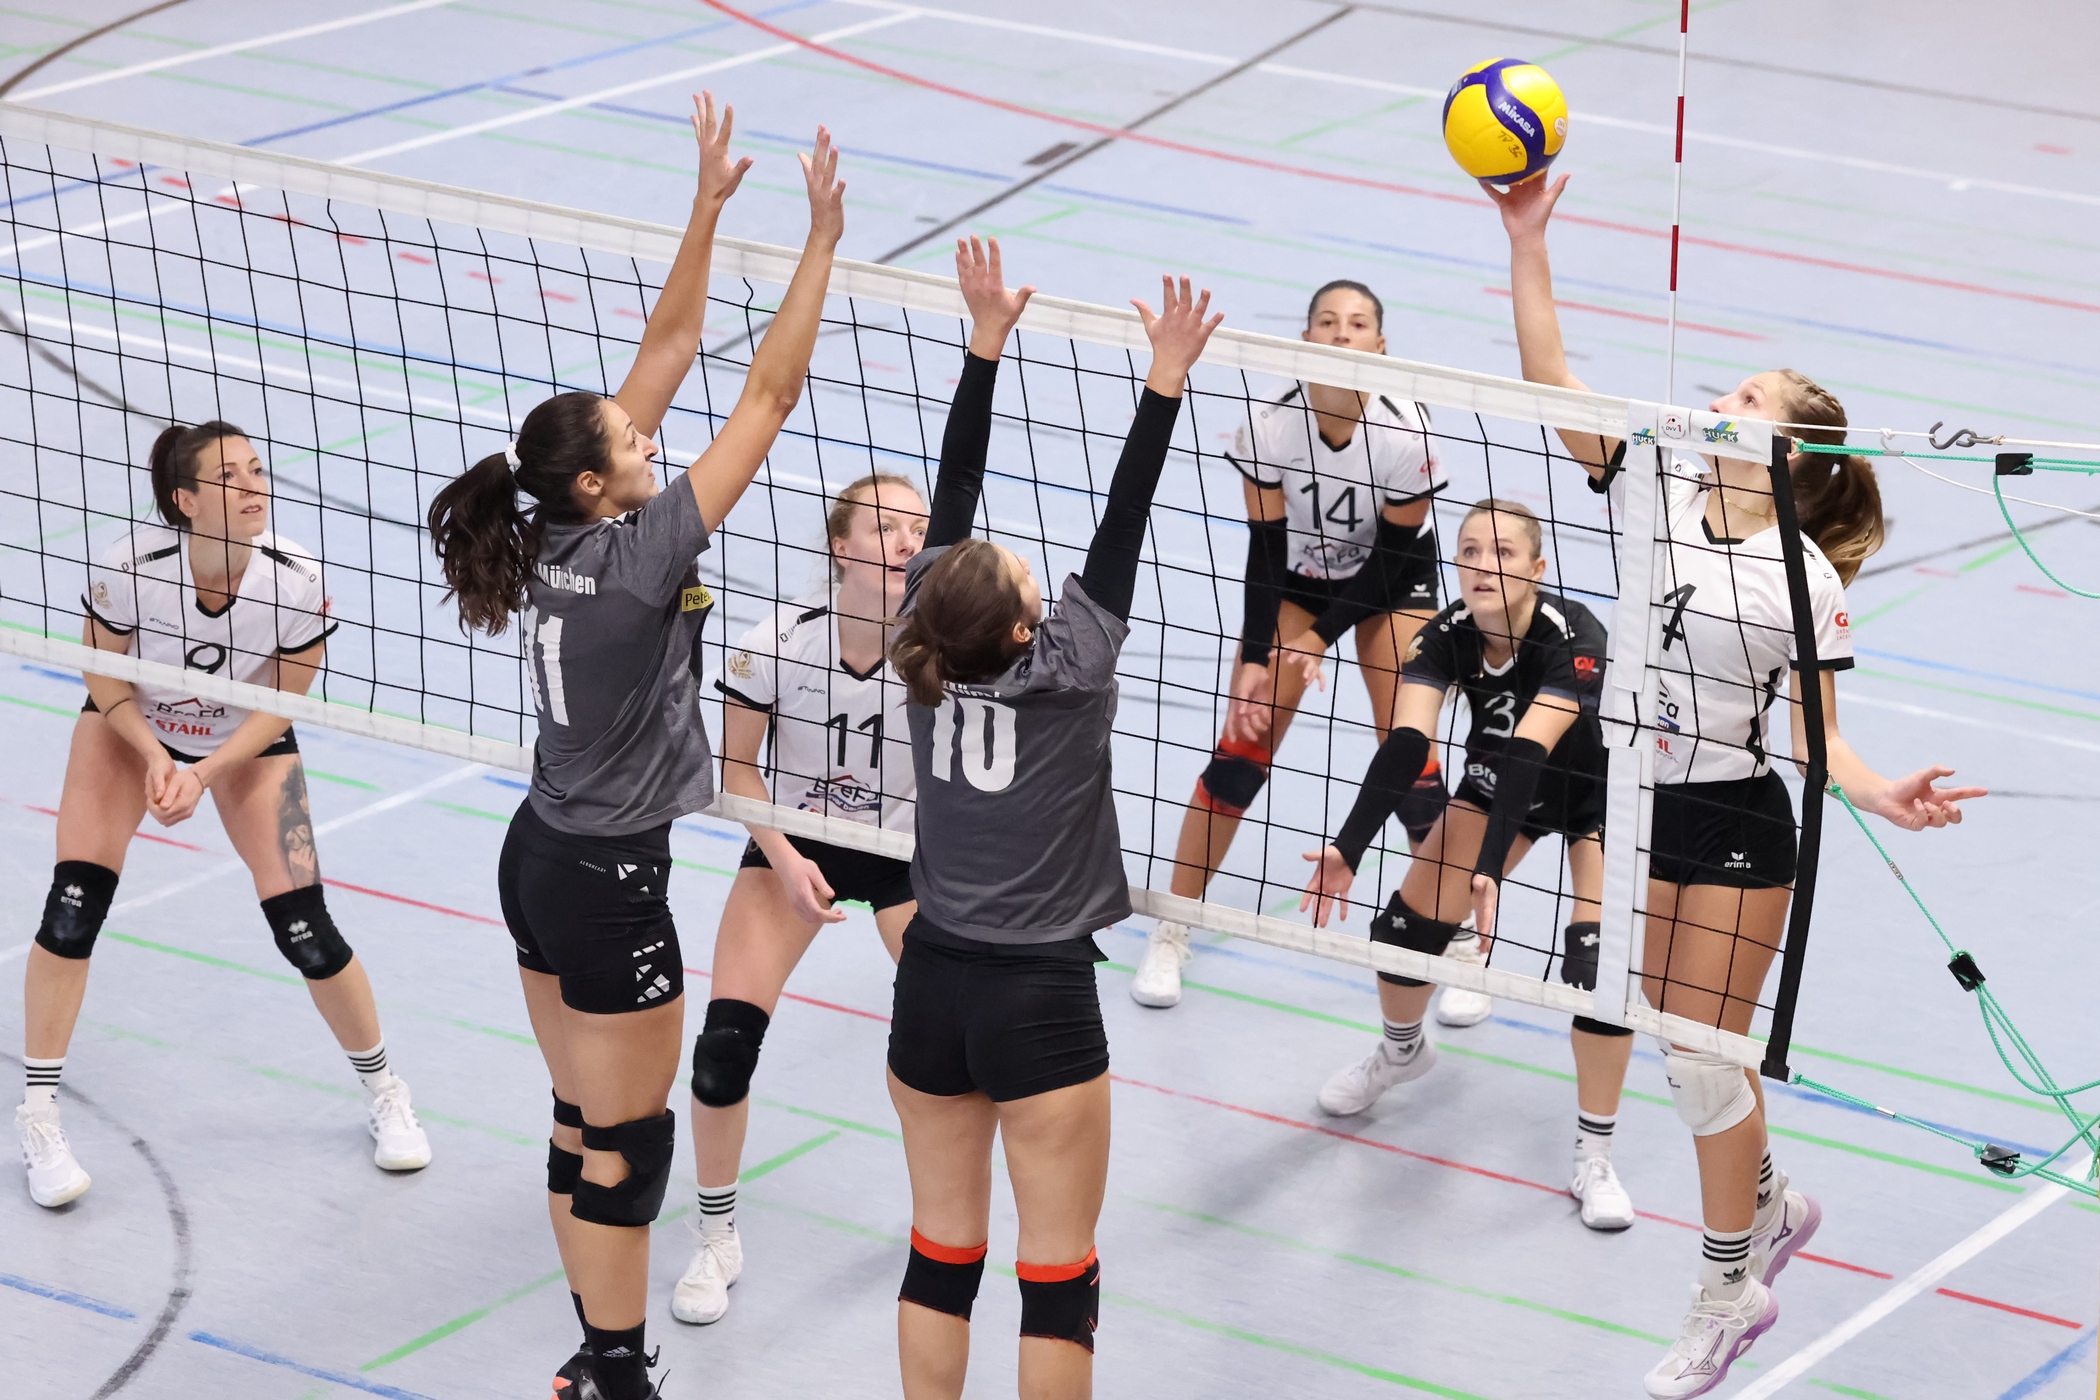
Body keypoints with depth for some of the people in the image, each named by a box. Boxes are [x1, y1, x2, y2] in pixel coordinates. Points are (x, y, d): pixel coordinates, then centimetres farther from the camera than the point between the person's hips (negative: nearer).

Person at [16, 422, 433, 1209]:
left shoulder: (299, 585, -32)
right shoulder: (129, 567, -34)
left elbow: (280, 705, -16)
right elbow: (104, 678, -14)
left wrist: (205, 774, -26)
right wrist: (154, 756, -27)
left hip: (248, 741, 0)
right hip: (131, 727, 0)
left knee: (304, 928, -6)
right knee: (74, 904, -12)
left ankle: (383, 1093, 18)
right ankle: (38, 1117, 3)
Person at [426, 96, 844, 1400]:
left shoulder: (561, 527, -2)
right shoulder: (638, 554, -22)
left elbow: (668, 347, 3)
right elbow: (770, 396, -21)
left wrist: (710, 206, 1)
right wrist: (821, 241, -20)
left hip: (541, 859, 9)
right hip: (607, 887, -9)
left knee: (583, 1127, 16)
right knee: (627, 1144, 3)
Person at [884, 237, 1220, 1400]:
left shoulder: (929, 658, -5)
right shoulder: (1067, 671, -15)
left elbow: (952, 494, -1)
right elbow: (1121, 526, -17)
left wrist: (986, 342, -1)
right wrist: (1165, 382, -16)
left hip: (933, 987, 5)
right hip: (1039, 999, -5)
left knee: (942, 1250, 12)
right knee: (1058, 1274, 2)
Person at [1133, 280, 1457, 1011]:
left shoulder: (1404, 434, -30)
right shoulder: (1270, 426, -27)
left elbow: (1401, 559, -18)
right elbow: (1264, 550, -17)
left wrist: (1320, 637, -20)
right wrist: (1255, 659, -22)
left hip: (1390, 583, -1)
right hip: (1295, 578, 1)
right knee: (1241, 749, -6)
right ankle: (1170, 935, 7)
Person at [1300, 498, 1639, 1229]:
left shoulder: (1575, 639, -37)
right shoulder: (1446, 636, -25)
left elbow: (1528, 753, -48)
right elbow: (1405, 747, -36)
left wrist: (1490, 871, -59)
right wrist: (1349, 848, -50)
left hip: (1598, 792, -4)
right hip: (1500, 782, 4)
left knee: (1600, 965, -19)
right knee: (1406, 925, -1)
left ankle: (1594, 1160, -4)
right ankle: (1402, 1049, 34)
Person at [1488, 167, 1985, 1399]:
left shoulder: (1807, 577, -14)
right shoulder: (1661, 484, -4)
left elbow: (1816, 734, -11)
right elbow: (1551, 380, -10)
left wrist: (1880, 793, -31)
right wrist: (1528, 242, -17)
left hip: (1734, 831, -5)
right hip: (1641, 803, 5)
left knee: (1702, 1062, 0)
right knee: (1689, 1046, 18)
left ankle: (1730, 1295, 18)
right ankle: (1772, 1206, 43)